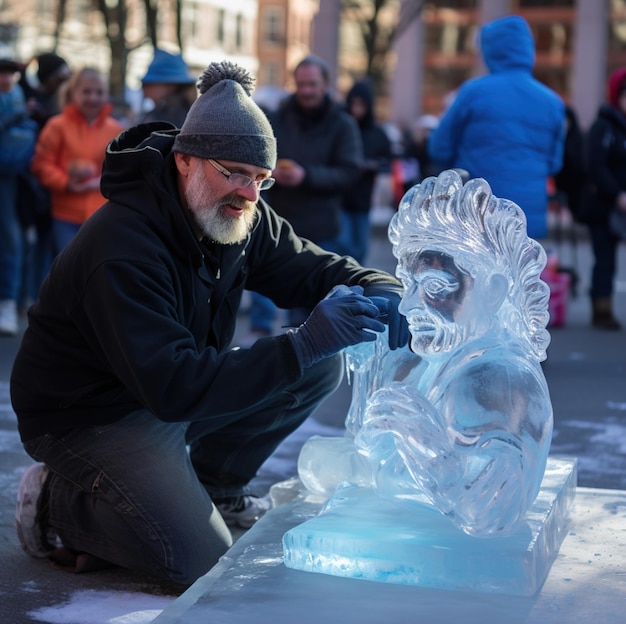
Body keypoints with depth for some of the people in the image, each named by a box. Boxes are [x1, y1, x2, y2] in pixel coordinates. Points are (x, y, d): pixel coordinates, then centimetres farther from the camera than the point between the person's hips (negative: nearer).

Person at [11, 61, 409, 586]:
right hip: (89, 417, -8)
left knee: (324, 364, -6)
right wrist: (305, 342, -43)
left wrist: (384, 294, -24)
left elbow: (319, 269, 1)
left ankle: (216, 484, 11)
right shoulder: (123, 249, -31)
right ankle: (61, 500, 3)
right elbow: (174, 388, -38)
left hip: (181, 389, 8)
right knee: (200, 561, -20)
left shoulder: (243, 218, -6)